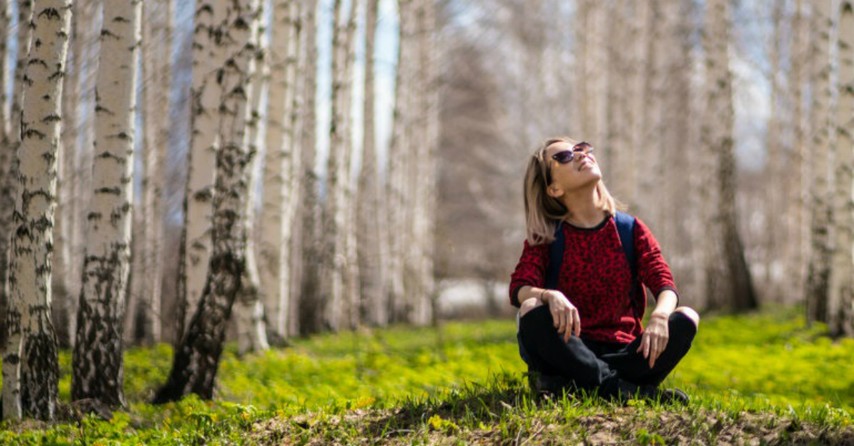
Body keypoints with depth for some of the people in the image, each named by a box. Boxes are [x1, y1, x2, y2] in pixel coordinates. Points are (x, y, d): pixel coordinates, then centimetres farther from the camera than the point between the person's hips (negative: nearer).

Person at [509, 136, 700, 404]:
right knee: (532, 311, -30)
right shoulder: (545, 237, 4)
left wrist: (660, 316, -29)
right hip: (572, 350, -2)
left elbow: (665, 284, -5)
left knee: (686, 319, -24)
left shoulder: (631, 229, 7)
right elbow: (518, 287, -13)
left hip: (622, 352, 2)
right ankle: (621, 388, -34)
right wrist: (550, 296, -36)